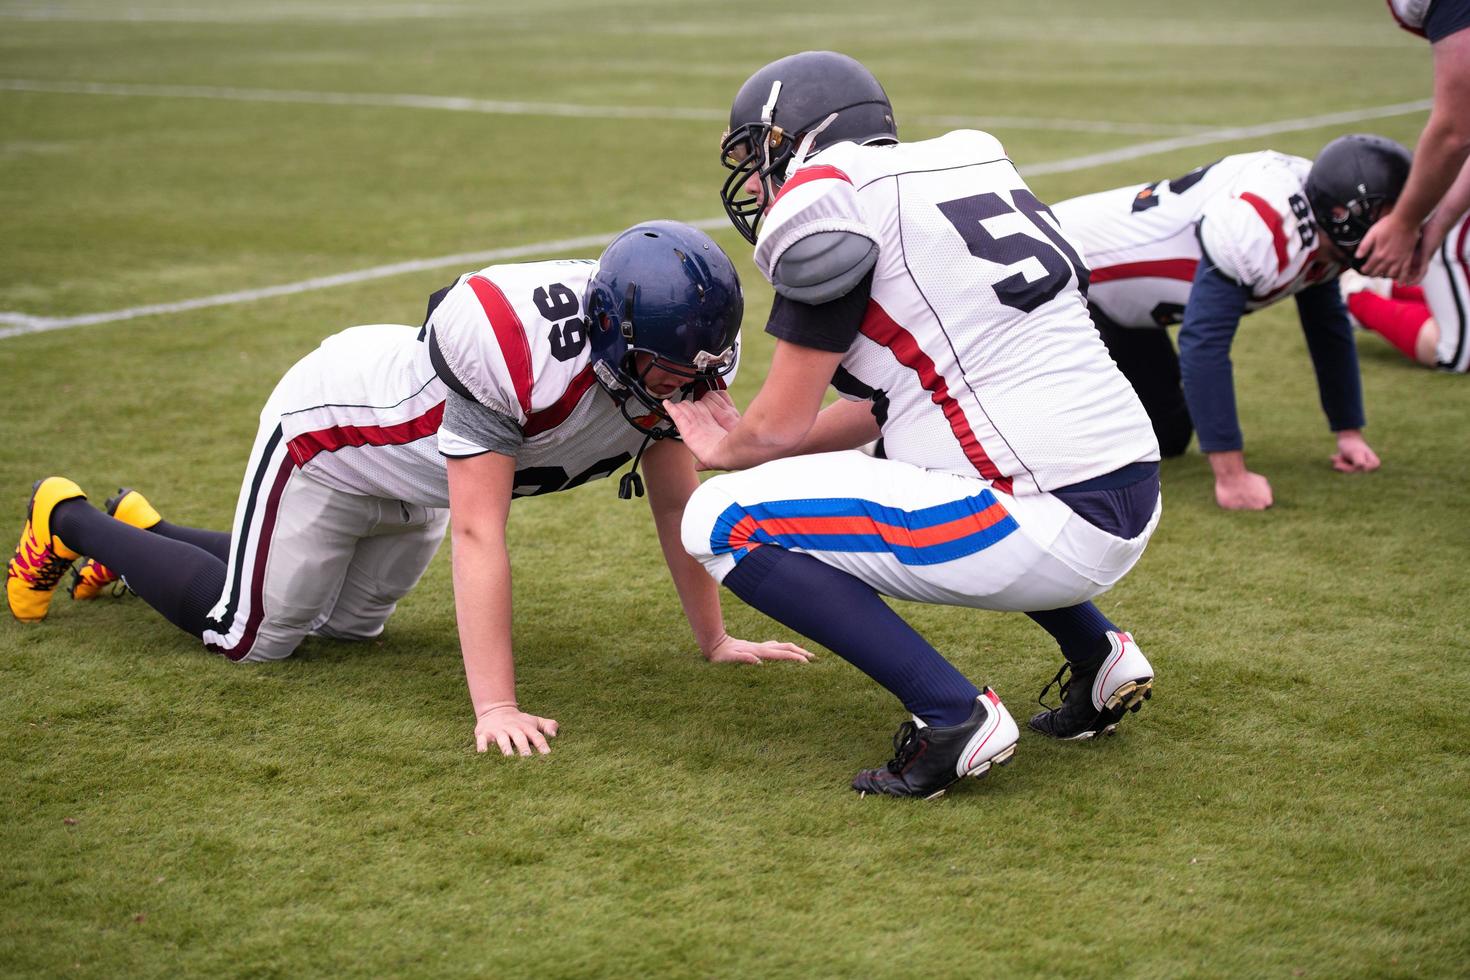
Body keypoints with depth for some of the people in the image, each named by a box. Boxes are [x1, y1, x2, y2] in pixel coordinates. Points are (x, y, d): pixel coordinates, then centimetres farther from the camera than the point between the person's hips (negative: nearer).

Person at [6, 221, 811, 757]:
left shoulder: (672, 361, -23)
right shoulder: (513, 348, -45)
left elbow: (676, 504, -9)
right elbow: (479, 535, -44)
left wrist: (714, 638, -5)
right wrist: (494, 708, -46)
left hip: (413, 481, 8)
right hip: (334, 428, -8)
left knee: (348, 625, 21)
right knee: (252, 636, 1)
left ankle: (140, 530, 41)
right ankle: (69, 521, 24)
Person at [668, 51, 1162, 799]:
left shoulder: (825, 192, -6)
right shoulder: (962, 163, 19)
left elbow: (782, 427, -2)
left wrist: (726, 451, 19)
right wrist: (749, 439, 30)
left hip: (1050, 529, -9)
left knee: (725, 521, -2)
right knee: (892, 471, 37)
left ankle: (951, 717, -9)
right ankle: (1098, 655, 23)